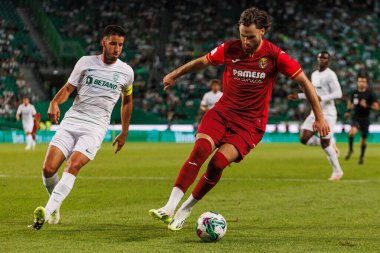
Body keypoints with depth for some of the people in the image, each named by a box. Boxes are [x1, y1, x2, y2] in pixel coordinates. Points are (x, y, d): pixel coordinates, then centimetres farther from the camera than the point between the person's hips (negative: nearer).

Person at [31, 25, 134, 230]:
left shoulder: (126, 72, 8)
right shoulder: (86, 62, 6)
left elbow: (127, 100, 23)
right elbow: (69, 88, 9)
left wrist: (124, 133, 24)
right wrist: (55, 102, -13)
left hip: (96, 127, -1)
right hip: (71, 121, 1)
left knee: (73, 166, -26)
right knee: (48, 169, -12)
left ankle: (47, 211, -32)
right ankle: (55, 207, 15)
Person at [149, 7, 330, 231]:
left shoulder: (274, 56, -10)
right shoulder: (230, 49, -3)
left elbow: (305, 81, -4)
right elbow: (202, 61, 16)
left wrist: (319, 117, -6)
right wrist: (175, 74, 24)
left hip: (249, 124, -2)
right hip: (222, 112, 2)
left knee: (218, 162, -22)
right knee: (201, 149, -25)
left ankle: (187, 208, -2)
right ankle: (170, 207, -28)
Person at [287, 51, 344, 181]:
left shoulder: (330, 75, -10)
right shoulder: (314, 74, 15)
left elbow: (338, 93, -18)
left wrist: (322, 98, -28)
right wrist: (299, 96, 18)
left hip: (327, 113, -8)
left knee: (325, 143, -7)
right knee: (304, 139, -4)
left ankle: (337, 171, 9)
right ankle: (330, 144, 16)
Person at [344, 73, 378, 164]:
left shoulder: (370, 94, -7)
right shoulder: (354, 93, 3)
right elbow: (350, 103, 22)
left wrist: (366, 106, -21)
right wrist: (348, 111, 7)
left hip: (365, 118, -1)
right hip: (356, 117, 1)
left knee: (363, 139, 5)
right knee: (352, 132, -27)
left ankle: (362, 156, 27)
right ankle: (350, 150, -6)